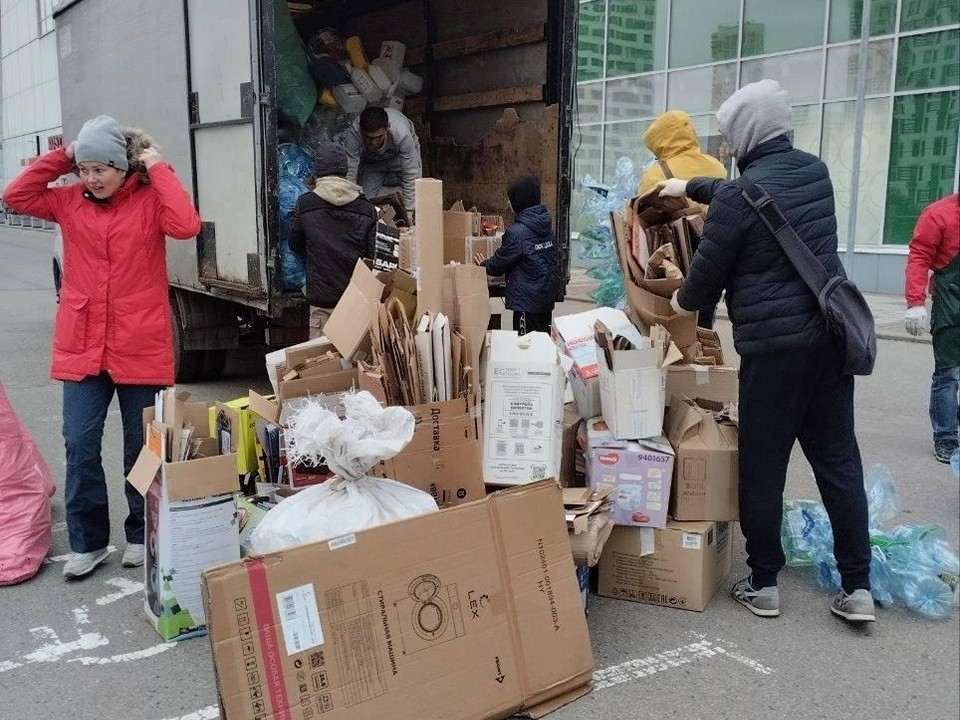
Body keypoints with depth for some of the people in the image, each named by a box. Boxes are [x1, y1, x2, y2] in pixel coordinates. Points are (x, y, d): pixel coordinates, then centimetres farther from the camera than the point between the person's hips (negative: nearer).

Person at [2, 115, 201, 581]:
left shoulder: (149, 200, -5)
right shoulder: (70, 201, 7)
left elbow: (187, 226, -23)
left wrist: (158, 168, -15)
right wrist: (60, 157, 0)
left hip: (140, 349, -3)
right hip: (81, 348, 3)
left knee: (141, 447, 9)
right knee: (80, 446, 3)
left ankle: (141, 537, 26)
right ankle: (87, 542, 18)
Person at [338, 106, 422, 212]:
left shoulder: (401, 133, -43)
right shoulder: (353, 132, -39)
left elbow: (411, 174, -36)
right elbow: (350, 173, -36)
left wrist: (409, 210, -37)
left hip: (399, 156, -1)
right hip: (371, 160, 1)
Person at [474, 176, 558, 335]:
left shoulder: (517, 232, -18)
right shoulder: (547, 227, 6)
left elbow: (499, 264, -7)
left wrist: (485, 264, 13)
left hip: (527, 303, -8)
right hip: (547, 298, 8)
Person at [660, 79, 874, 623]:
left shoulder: (739, 197, -14)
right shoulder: (816, 171, 9)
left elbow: (709, 270, -4)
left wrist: (684, 301, 17)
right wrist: (691, 187, 37)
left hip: (774, 343, -7)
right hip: (832, 333, 7)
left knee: (763, 468, 6)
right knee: (840, 460, 11)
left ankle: (764, 584, 17)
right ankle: (858, 587, 16)